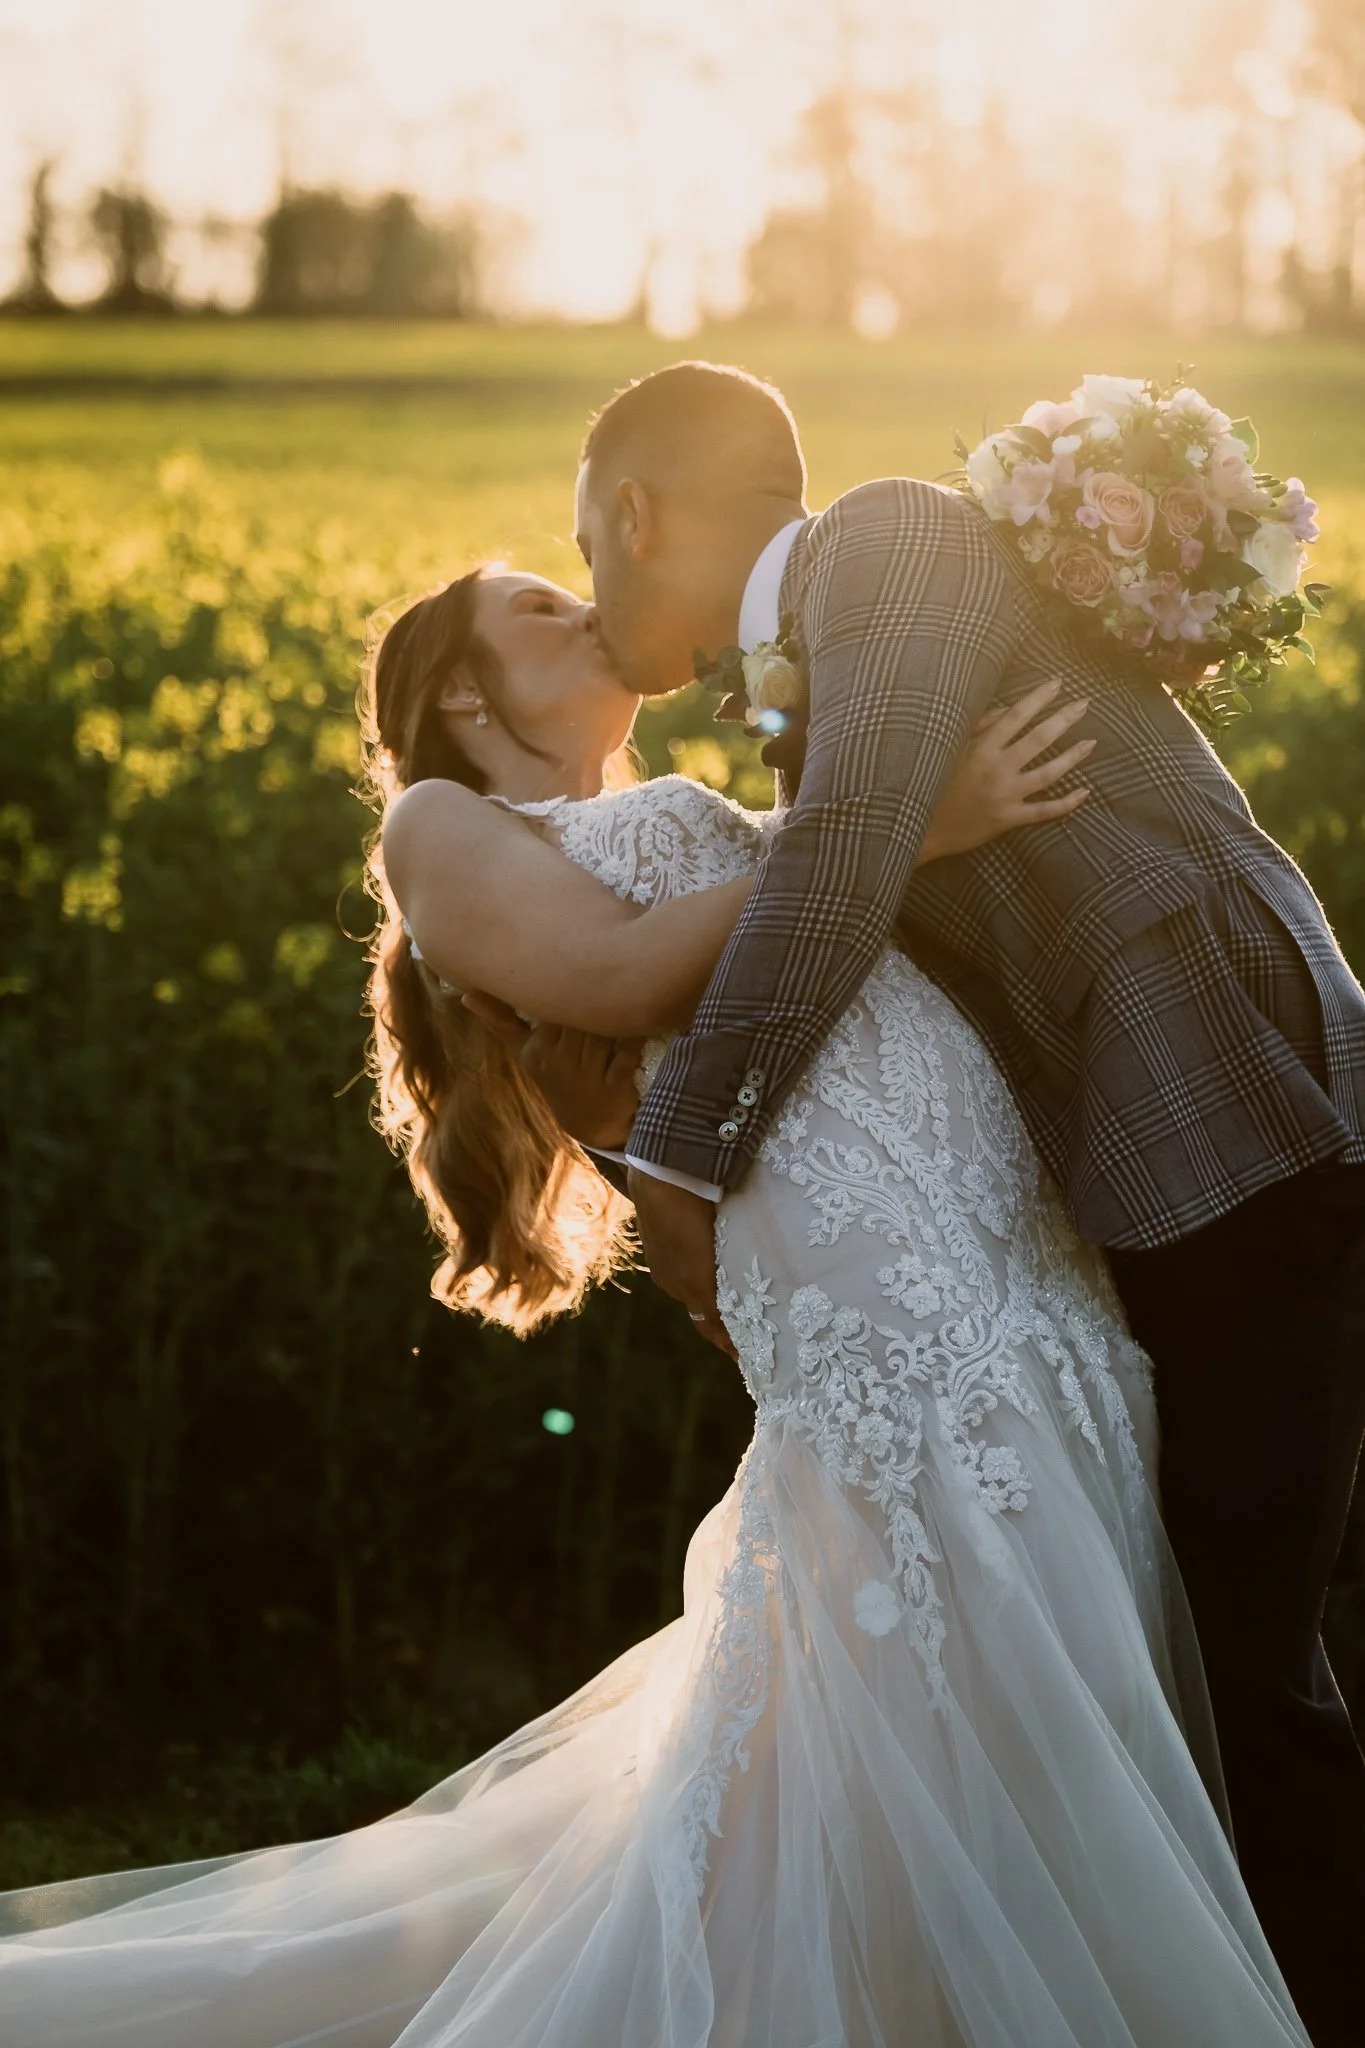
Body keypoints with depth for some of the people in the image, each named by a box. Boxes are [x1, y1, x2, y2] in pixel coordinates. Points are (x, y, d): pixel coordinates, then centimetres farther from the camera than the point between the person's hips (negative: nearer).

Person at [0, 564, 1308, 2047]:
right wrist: (902, 829, -8)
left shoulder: (705, 826, 36)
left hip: (1033, 1262, 8)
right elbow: (623, 976, -5)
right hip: (869, 1271, -8)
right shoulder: (441, 826, 14)